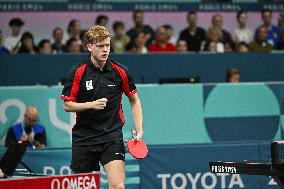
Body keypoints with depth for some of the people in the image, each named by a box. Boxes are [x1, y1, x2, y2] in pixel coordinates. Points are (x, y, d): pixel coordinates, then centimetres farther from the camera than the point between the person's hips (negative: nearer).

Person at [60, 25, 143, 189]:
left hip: (112, 135, 0)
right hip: (83, 137, 1)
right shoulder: (78, 72, -4)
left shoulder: (120, 72, -1)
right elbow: (67, 105, -1)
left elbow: (135, 101, 12)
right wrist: (91, 105, -17)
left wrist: (139, 131, 3)